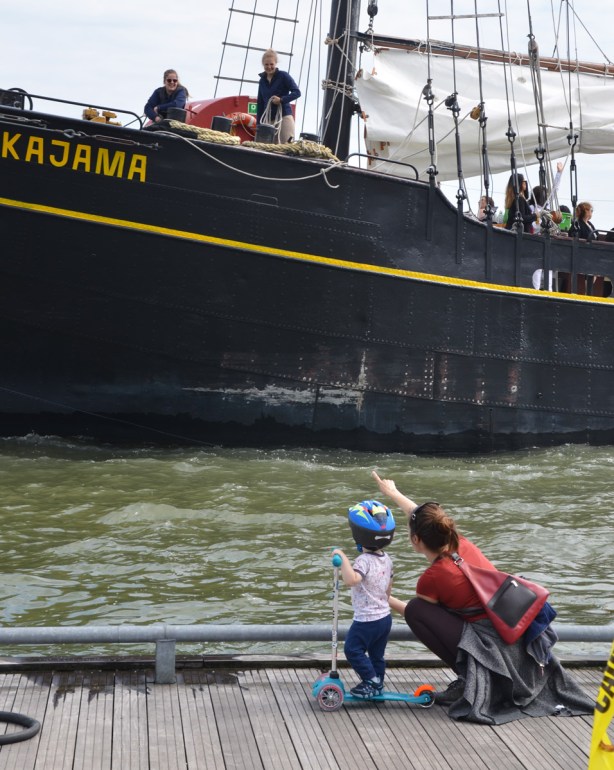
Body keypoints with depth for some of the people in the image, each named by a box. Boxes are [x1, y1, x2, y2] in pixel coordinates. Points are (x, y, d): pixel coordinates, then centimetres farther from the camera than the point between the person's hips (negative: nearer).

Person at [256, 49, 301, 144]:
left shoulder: (283, 76, -1)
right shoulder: (262, 80, 14)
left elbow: (297, 92, -7)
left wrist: (281, 99, -19)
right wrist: (259, 122, 13)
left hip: (284, 117, -5)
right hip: (268, 119, 5)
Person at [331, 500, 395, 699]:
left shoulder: (364, 561, -24)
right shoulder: (387, 559, 4)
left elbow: (351, 580, -42)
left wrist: (342, 557, -37)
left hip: (366, 620, -8)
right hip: (385, 616, 8)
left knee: (353, 649, 6)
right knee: (377, 654, 19)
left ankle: (371, 682, 7)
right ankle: (377, 685, 27)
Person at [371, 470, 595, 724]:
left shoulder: (431, 578, -12)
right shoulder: (462, 544, 5)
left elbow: (415, 613, 11)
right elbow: (425, 518, 25)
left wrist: (388, 600, 30)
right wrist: (393, 493, 39)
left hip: (496, 653, -8)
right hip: (523, 645, 8)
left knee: (416, 610, -1)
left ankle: (471, 679, 0)